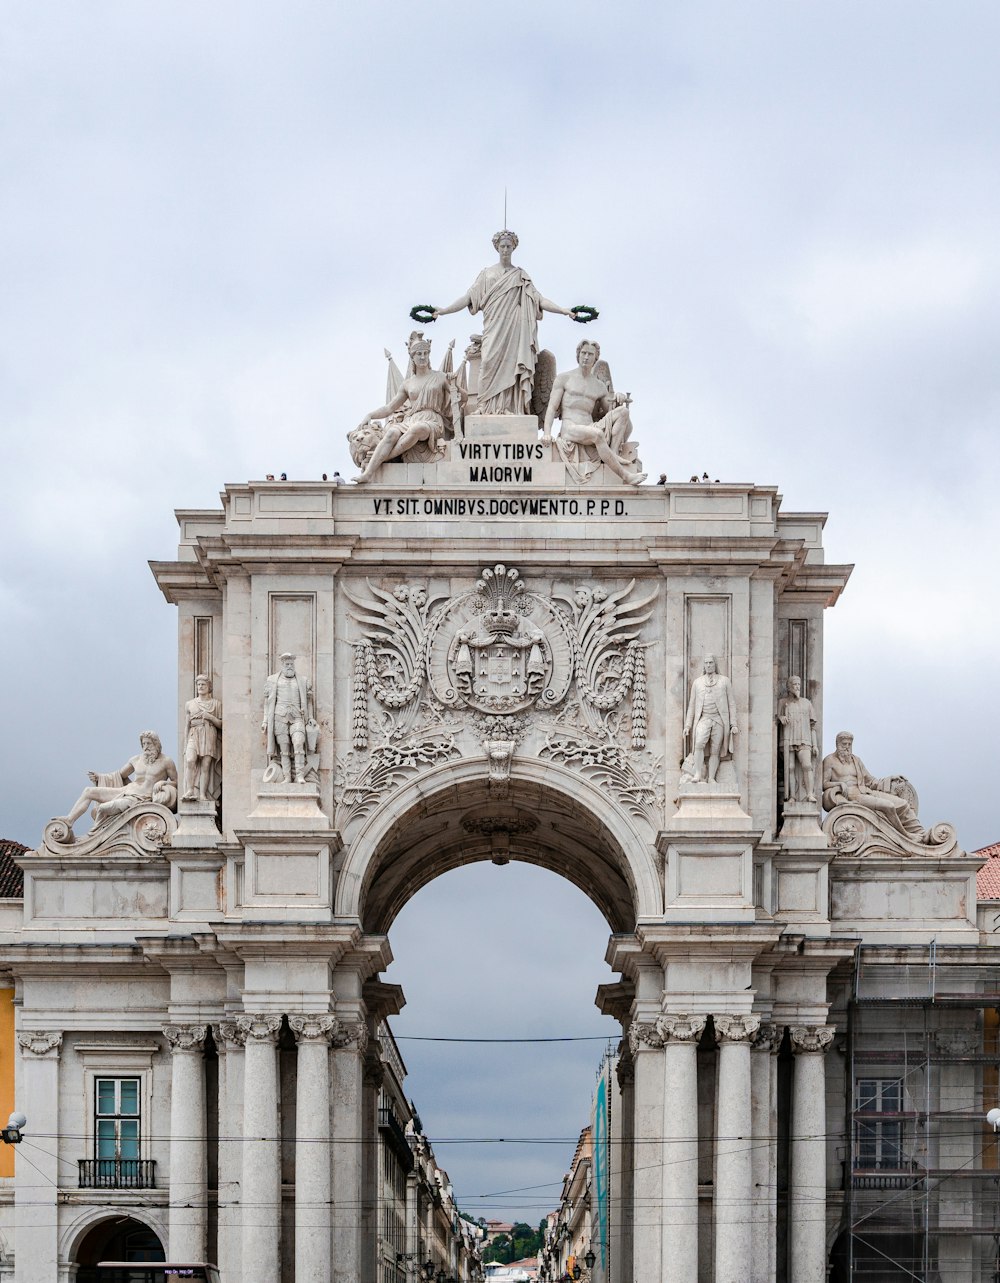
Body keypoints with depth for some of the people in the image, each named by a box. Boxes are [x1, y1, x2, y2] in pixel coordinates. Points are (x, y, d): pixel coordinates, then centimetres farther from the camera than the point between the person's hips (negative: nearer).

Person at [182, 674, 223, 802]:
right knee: (190, 760, -25)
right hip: (194, 735, 0)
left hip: (210, 736, 0)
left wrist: (210, 717, -7)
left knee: (206, 766, -9)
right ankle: (190, 791, -26)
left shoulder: (216, 703, 12)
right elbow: (186, 726, 14)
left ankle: (202, 794, -9)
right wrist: (185, 745, 7)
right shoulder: (189, 704, 15)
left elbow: (221, 724, 11)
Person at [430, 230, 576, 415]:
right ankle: (489, 408, -14)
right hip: (493, 328, 0)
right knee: (491, 363, -12)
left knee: (510, 365, -8)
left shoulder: (521, 275, 14)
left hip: (514, 329, 0)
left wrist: (563, 310, -4)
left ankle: (510, 409, -10)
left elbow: (537, 299, 7)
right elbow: (469, 297, 10)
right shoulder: (487, 273, 15)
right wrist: (443, 310, 1)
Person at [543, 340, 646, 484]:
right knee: (597, 434, -38)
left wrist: (617, 401, -1)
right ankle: (625, 475, -40)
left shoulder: (599, 386, 22)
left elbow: (610, 411, 24)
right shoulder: (564, 378, 11)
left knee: (623, 412, -14)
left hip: (590, 428, 5)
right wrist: (547, 432, -12)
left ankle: (614, 453, -24)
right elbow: (552, 407, 4)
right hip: (570, 430, -5)